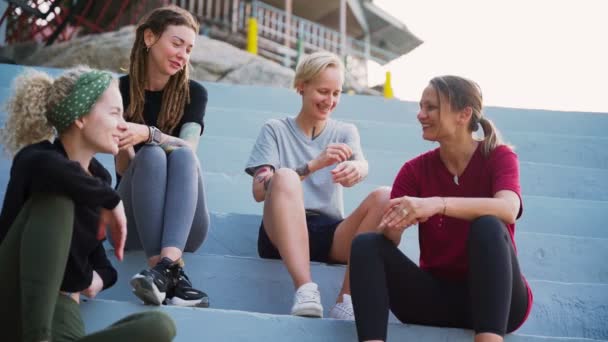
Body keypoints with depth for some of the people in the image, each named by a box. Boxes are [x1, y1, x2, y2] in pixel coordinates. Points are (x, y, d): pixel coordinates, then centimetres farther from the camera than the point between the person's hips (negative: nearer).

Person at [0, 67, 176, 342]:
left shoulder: (98, 175, 13)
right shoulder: (36, 159, -7)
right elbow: (49, 169, -35)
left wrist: (100, 277, 2)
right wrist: (112, 200, -18)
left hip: (59, 315, 6)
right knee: (56, 197, -27)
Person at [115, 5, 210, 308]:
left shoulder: (194, 93, 4)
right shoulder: (121, 90, 1)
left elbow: (188, 148, -16)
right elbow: (124, 169, -7)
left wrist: (147, 133, -34)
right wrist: (122, 145, -28)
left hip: (183, 224, 1)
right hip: (133, 220, -1)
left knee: (182, 156, -29)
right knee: (151, 156, -30)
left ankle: (164, 268, -50)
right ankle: (173, 275, -47)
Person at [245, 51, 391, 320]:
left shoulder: (345, 132, 18)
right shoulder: (275, 130, 11)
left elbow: (362, 165, -6)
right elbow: (259, 191, -6)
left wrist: (356, 169, -33)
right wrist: (314, 164, -20)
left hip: (331, 235, 2)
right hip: (283, 234, -2)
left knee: (384, 198, -24)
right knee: (285, 176, -31)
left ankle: (346, 301, -32)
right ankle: (305, 290, -44)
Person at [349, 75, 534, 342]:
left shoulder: (498, 157, -5)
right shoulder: (415, 169, 1)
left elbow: (508, 209, -29)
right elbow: (389, 239, -9)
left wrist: (438, 204, -42)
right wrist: (393, 224, -34)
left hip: (497, 299, -2)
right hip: (437, 296, 3)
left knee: (488, 226, -31)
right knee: (366, 244, -18)